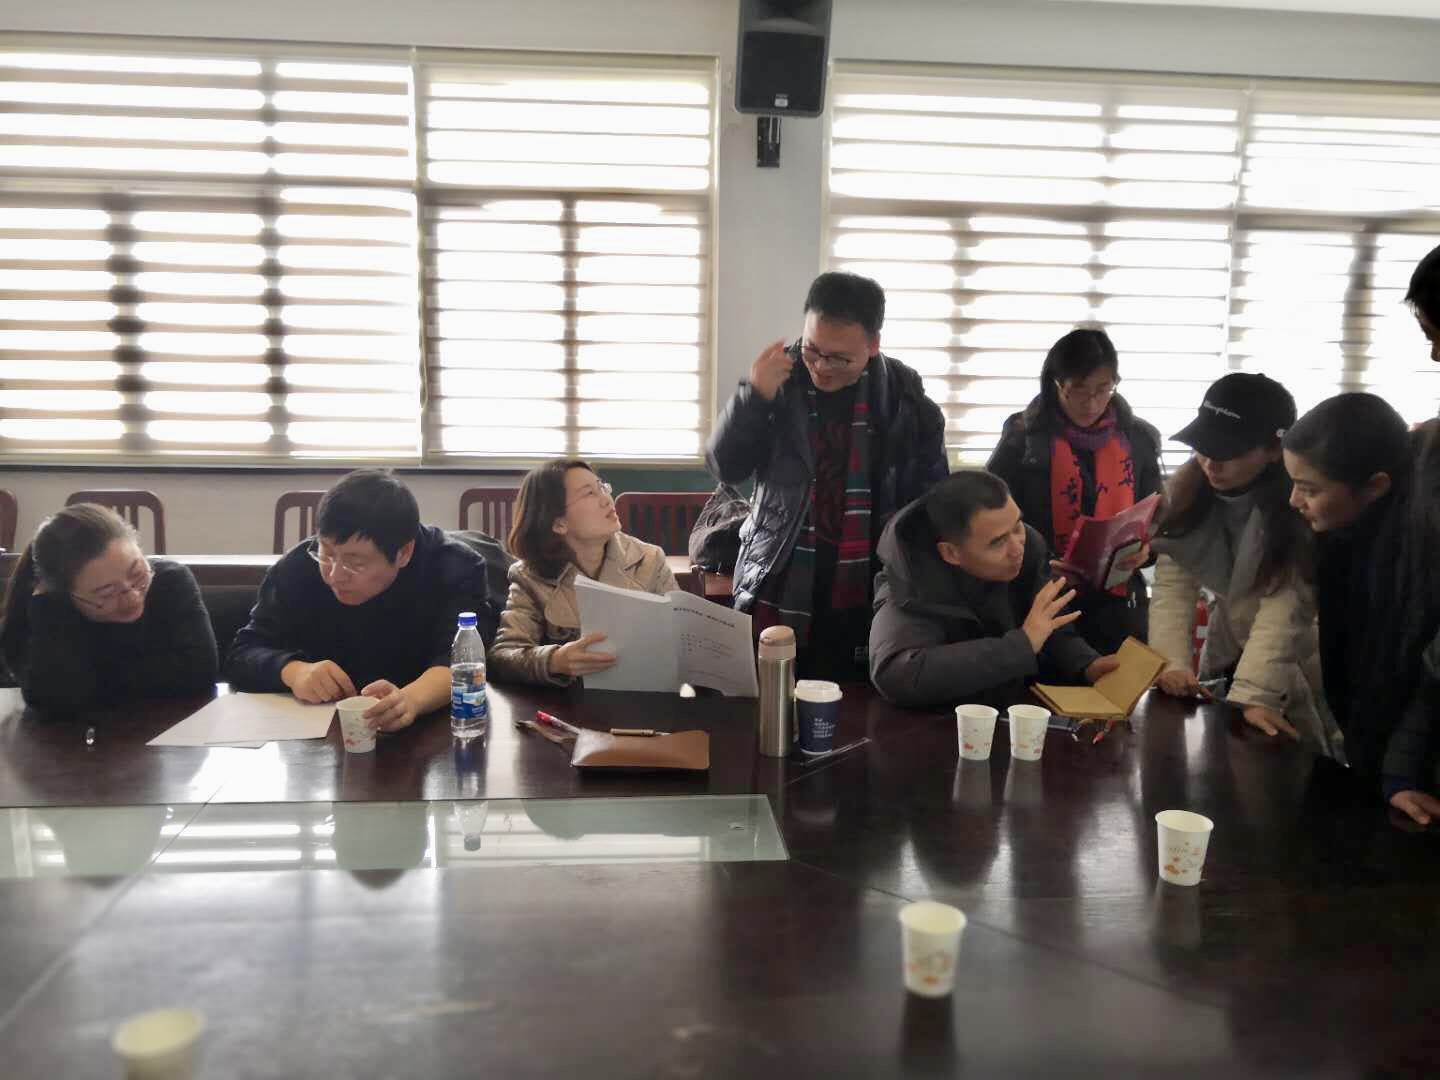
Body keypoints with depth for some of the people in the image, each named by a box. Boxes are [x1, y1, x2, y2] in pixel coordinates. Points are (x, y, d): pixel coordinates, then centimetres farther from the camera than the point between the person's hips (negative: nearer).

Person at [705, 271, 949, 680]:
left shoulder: (903, 393, -2)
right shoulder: (780, 376, -3)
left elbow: (932, 496, 6)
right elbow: (726, 468, -5)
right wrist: (754, 397, -20)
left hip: (867, 600, 0)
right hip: (779, 593, 0)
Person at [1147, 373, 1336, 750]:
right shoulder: (1188, 489, -12)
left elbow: (1286, 607, -33)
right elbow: (1172, 584, -16)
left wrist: (1253, 693, -43)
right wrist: (1171, 664, -29)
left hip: (1298, 669, -4)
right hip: (1227, 659, 5)